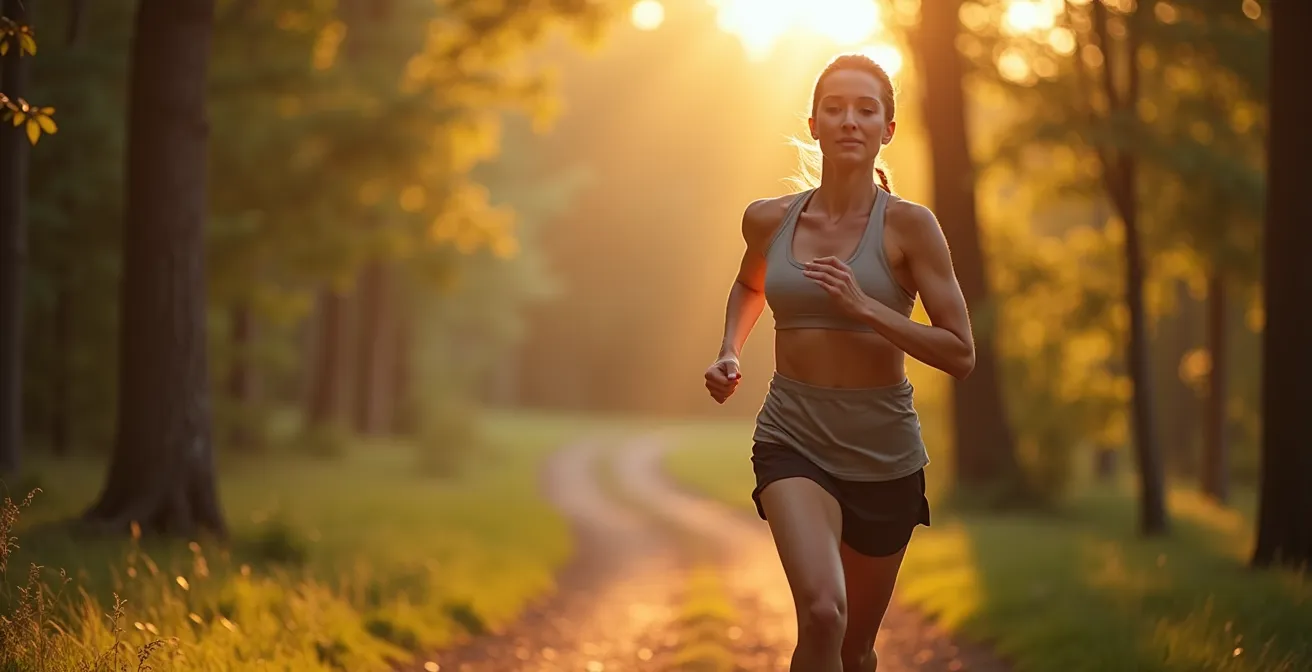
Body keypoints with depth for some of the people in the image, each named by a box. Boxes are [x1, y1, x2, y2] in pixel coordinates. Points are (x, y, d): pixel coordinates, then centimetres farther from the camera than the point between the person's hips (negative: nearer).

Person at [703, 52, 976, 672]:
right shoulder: (769, 220, 1)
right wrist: (729, 352, 7)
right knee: (822, 612, -28)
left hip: (884, 455, 0)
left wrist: (863, 308, -20)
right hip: (793, 442, 0)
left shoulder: (907, 225, -8)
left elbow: (960, 354, -11)